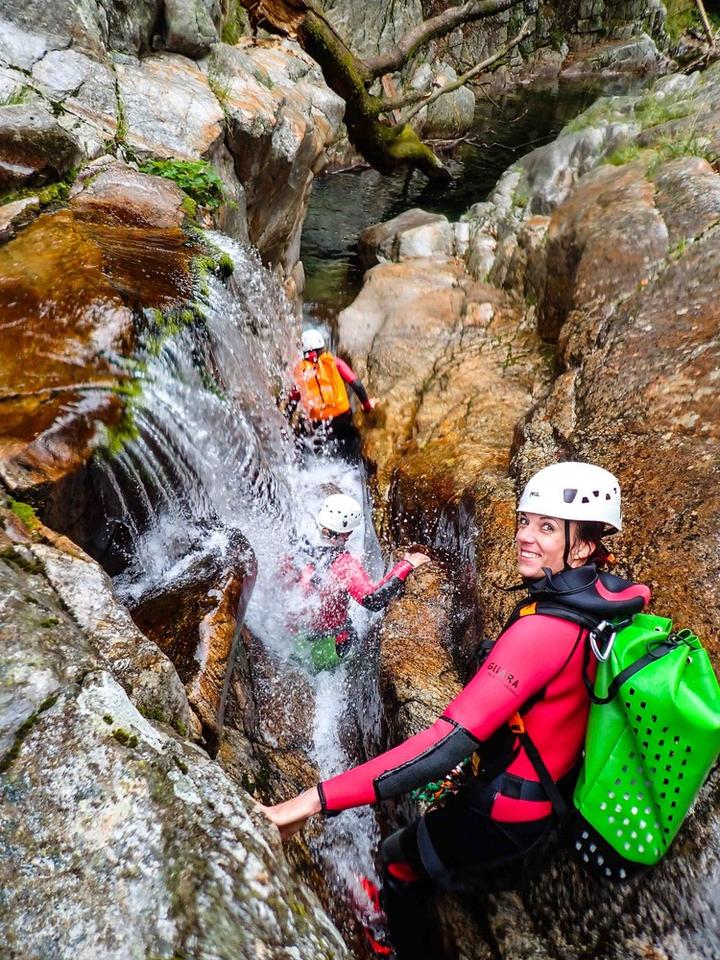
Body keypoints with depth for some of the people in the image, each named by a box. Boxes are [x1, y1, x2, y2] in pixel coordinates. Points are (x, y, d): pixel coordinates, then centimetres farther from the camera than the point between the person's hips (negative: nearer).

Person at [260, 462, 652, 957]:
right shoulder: (608, 598, -10)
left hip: (506, 810, -8)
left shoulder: (544, 627, -34)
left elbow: (450, 743, -39)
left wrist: (318, 799, -38)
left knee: (397, 864, 17)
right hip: (552, 795, 8)